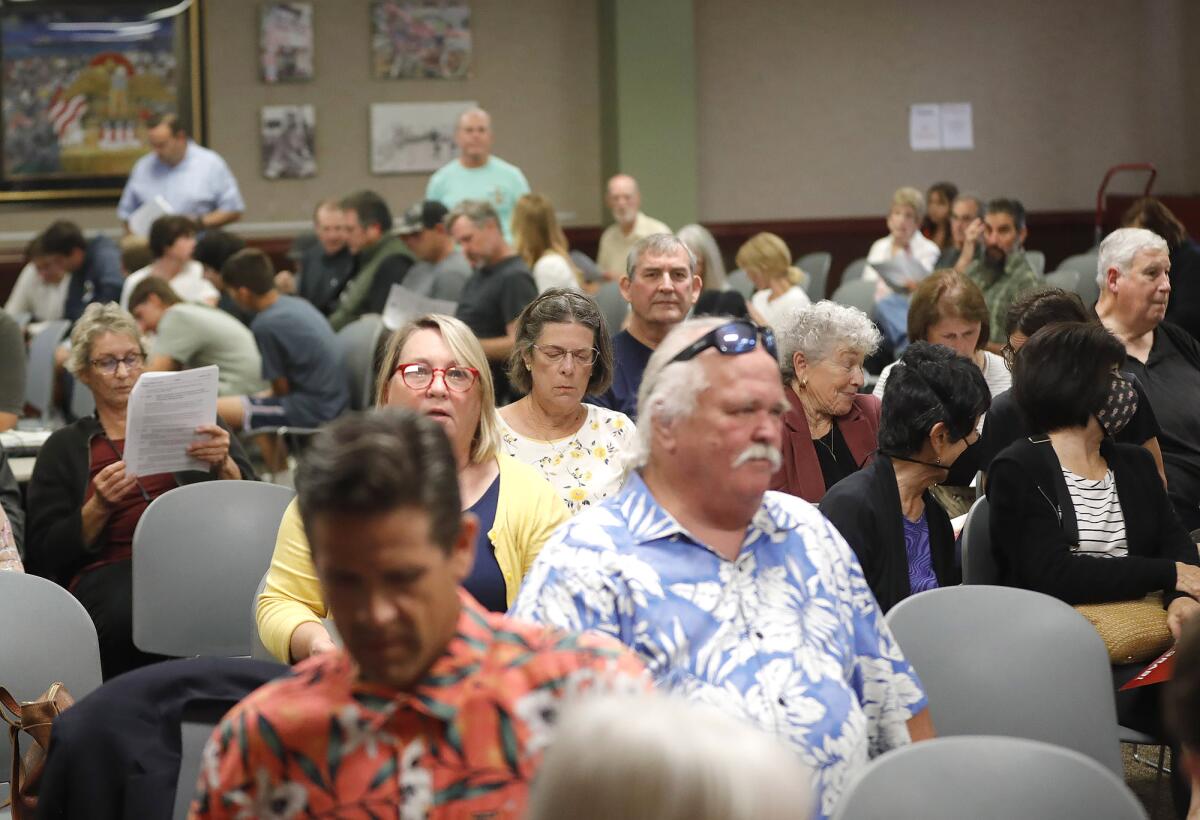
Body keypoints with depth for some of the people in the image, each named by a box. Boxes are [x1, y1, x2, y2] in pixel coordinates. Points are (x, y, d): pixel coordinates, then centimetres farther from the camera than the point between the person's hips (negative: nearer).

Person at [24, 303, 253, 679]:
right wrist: (99, 507, -7)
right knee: (132, 612, -38)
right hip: (109, 574, 0)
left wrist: (223, 463, -10)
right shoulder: (64, 448, 20)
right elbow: (46, 554, 10)